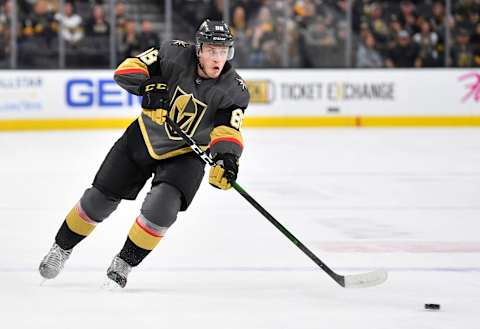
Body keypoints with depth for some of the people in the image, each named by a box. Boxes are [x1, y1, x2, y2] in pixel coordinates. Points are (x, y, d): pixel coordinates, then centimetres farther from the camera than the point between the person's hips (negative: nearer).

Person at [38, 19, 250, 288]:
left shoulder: (235, 90, -19)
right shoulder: (175, 54, -19)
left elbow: (228, 131, -26)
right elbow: (126, 71, -18)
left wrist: (226, 157, -46)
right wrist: (148, 85, -37)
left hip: (185, 154, -1)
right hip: (143, 140, 1)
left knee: (161, 209, -24)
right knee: (100, 199, 7)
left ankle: (123, 264, -2)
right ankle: (62, 248, 31)